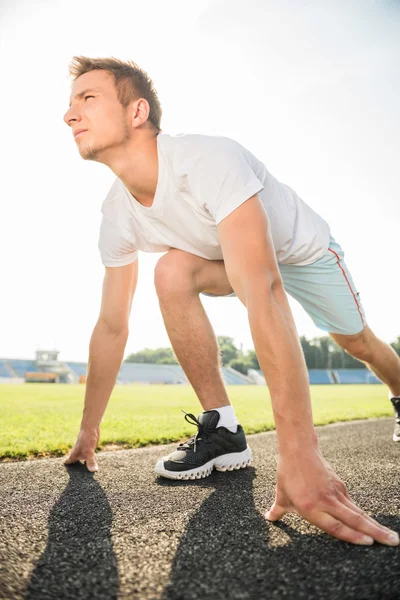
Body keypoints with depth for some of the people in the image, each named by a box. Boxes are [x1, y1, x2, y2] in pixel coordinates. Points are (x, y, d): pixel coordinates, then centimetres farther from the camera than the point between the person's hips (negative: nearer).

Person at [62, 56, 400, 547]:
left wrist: (298, 454, -56)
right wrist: (87, 433, -10)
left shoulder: (208, 161, -42)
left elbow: (262, 295, -53)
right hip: (232, 255, 4)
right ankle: (222, 431, -14)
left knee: (359, 344, 11)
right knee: (172, 273, -25)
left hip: (304, 248, -3)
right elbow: (112, 326, -14)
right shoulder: (117, 216, -20)